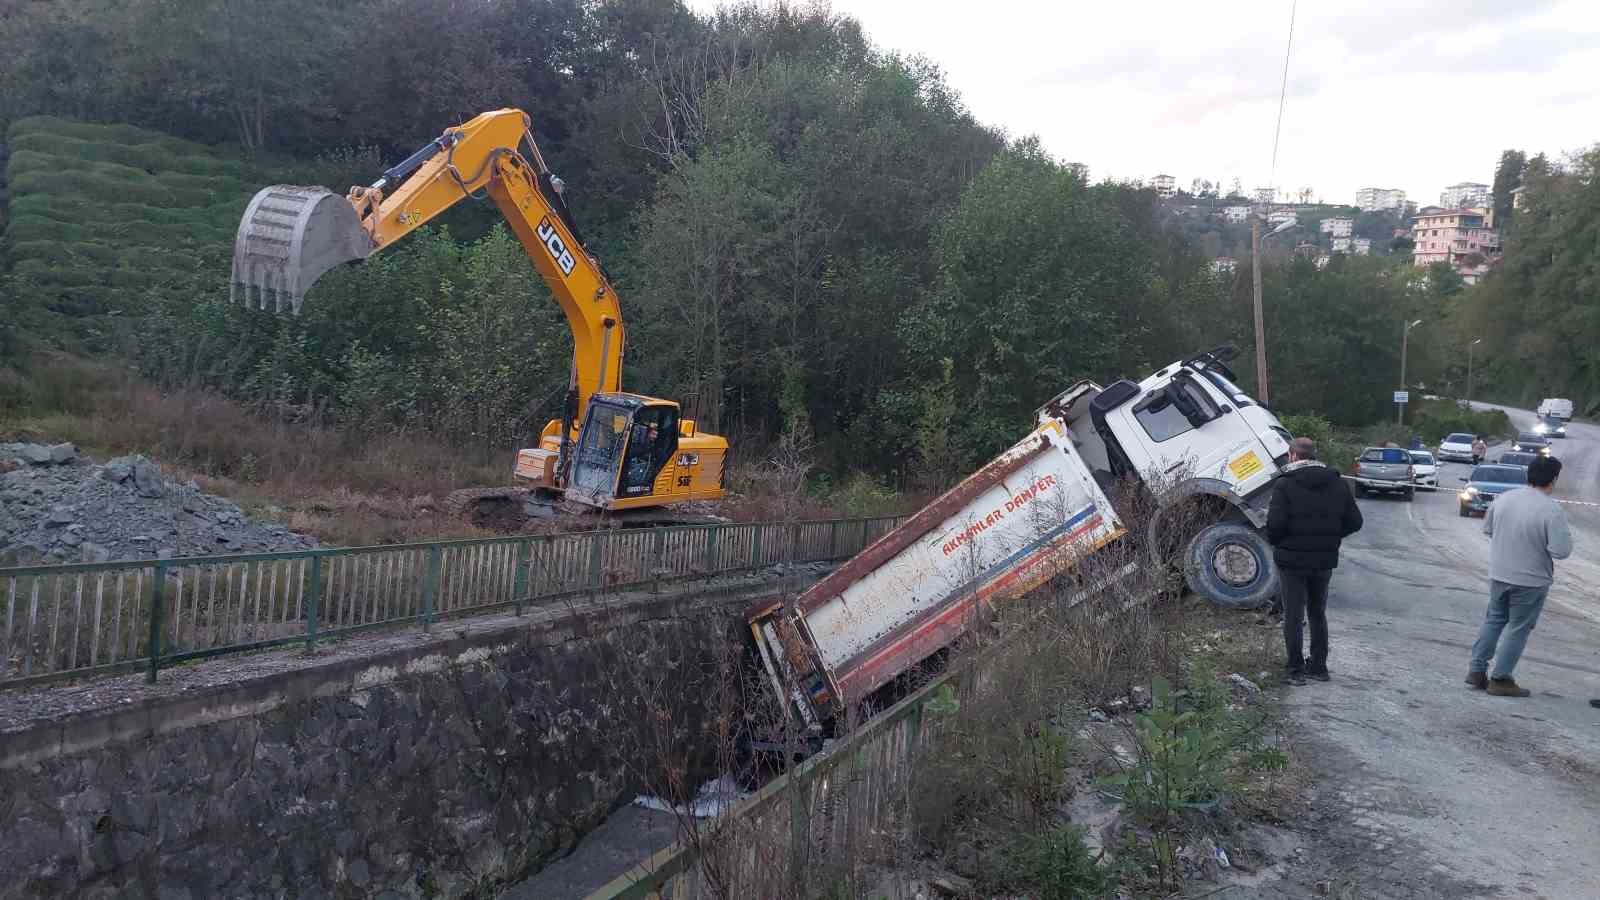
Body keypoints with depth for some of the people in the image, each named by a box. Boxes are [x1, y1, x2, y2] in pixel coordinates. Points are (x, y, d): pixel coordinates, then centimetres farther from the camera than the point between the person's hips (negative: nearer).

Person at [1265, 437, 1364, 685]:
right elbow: (1355, 522, 4)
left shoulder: (1284, 484, -14)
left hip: (1292, 560, -5)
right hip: (1325, 560, 5)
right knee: (1318, 613, 20)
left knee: (1293, 616, 6)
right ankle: (1319, 666, 26)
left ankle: (1296, 670, 8)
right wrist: (1330, 538, 15)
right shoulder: (1337, 483, 3)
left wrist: (1276, 543, -1)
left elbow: (1275, 524, -21)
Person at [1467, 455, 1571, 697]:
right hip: (1531, 580, -5)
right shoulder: (1553, 511, -20)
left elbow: (1487, 528, 11)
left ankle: (1477, 670, 19)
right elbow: (1561, 551, -22)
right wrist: (1567, 538, -3)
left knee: (1493, 620, 19)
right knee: (1519, 629, 8)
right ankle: (1500, 679, 12)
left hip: (1498, 574, 5)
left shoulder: (1503, 498, -2)